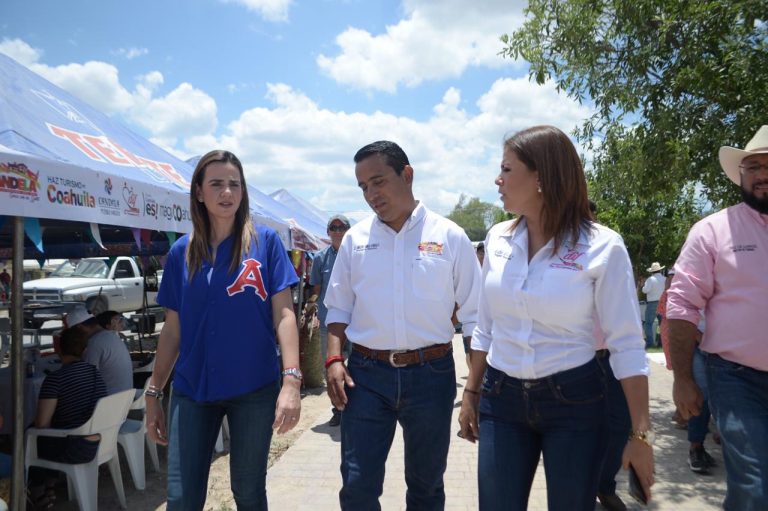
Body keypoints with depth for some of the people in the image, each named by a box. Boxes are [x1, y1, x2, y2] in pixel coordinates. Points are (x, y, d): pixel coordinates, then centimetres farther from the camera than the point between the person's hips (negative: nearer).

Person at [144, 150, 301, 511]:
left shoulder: (265, 241, -4)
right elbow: (172, 329, 8)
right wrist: (153, 392, 8)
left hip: (254, 388, -2)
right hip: (191, 390, 2)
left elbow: (283, 314, -8)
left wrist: (291, 380, -18)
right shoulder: (182, 251, 4)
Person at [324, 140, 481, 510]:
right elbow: (339, 308, 9)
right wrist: (334, 360, -4)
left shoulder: (449, 237, -3)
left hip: (431, 374, -1)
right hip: (366, 373, 1)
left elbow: (474, 313, 0)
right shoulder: (355, 239, 3)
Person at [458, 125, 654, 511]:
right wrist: (471, 393, 13)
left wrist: (640, 433, -9)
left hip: (574, 402, -3)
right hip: (501, 399, 4)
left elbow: (627, 344, -10)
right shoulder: (498, 239, 0)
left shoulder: (601, 247, -13)